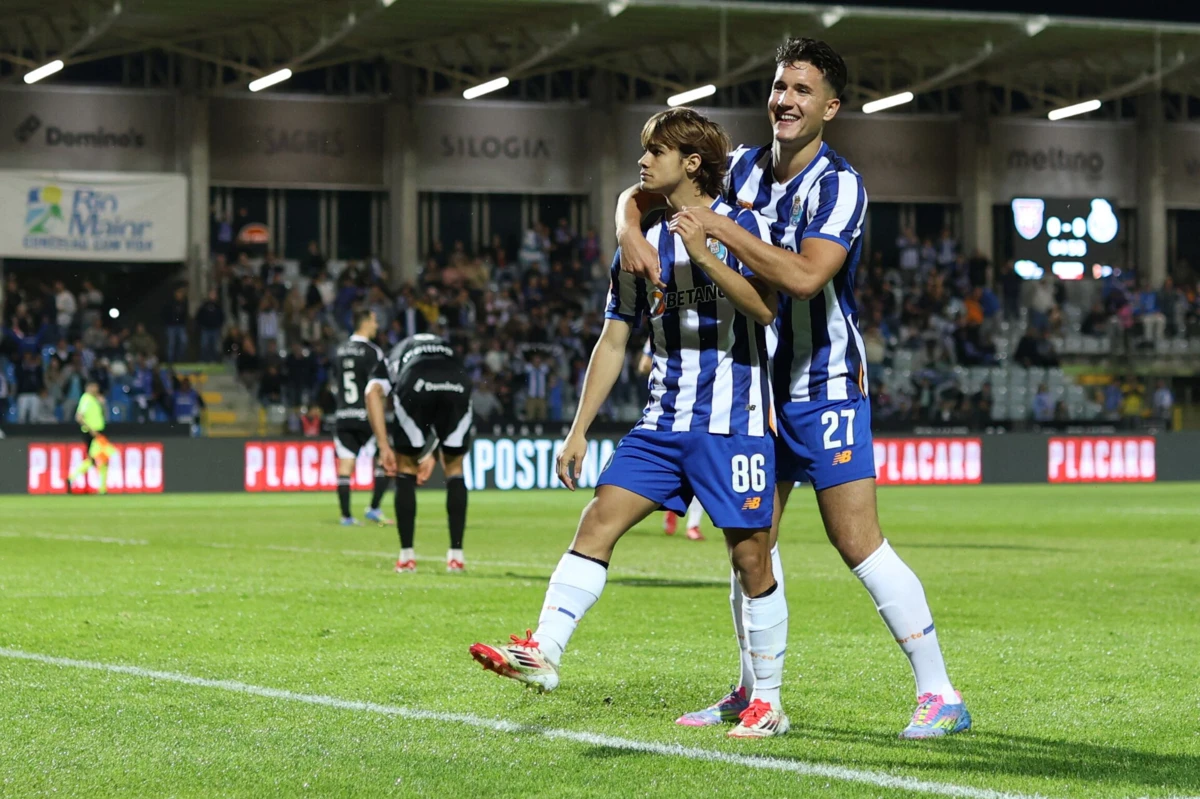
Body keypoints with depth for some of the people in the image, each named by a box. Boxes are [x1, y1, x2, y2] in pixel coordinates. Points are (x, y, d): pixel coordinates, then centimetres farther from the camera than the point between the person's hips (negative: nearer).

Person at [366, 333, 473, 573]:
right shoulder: (447, 349, 44)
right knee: (454, 468, 21)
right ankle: (456, 555, 20)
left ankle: (407, 555, 17)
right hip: (457, 386, 2)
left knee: (406, 468, 19)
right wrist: (430, 453, 38)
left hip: (416, 386, -2)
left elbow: (373, 392, 12)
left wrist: (384, 447, 7)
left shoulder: (391, 359, 36)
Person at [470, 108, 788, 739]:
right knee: (598, 521, -9)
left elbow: (765, 308, -16)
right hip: (663, 422, 5)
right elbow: (613, 340, 16)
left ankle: (768, 703, 7)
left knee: (750, 556, -3)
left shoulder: (742, 226, -3)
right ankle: (543, 652, -13)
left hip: (733, 421, -5)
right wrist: (579, 429, 12)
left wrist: (705, 256, -24)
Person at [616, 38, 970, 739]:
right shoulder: (742, 167, 5)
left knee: (858, 543, -12)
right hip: (758, 384, 7)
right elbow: (641, 194, 10)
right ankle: (755, 693, 23)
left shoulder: (839, 185, -15)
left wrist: (719, 228, -26)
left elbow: (805, 275, -31)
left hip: (827, 386, -7)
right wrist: (632, 231, -12)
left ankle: (940, 695, -8)